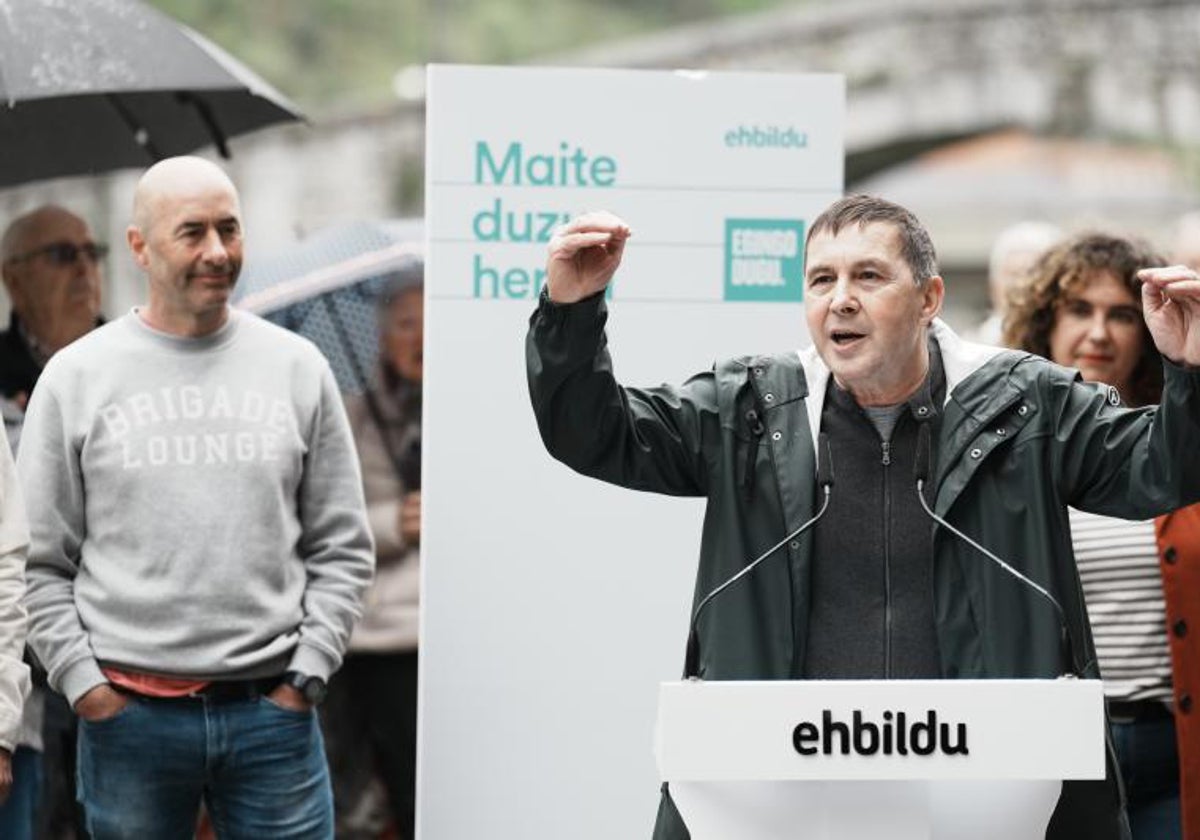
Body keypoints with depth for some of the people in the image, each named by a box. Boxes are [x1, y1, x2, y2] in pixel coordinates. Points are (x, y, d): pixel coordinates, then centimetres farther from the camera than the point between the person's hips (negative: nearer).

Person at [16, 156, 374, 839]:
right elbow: (40, 562, 3)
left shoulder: (298, 367, 7)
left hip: (273, 709, 1)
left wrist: (306, 673, -1)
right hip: (129, 712, -1)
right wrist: (83, 682, -5)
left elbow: (343, 549, 8)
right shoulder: (76, 378, 3)